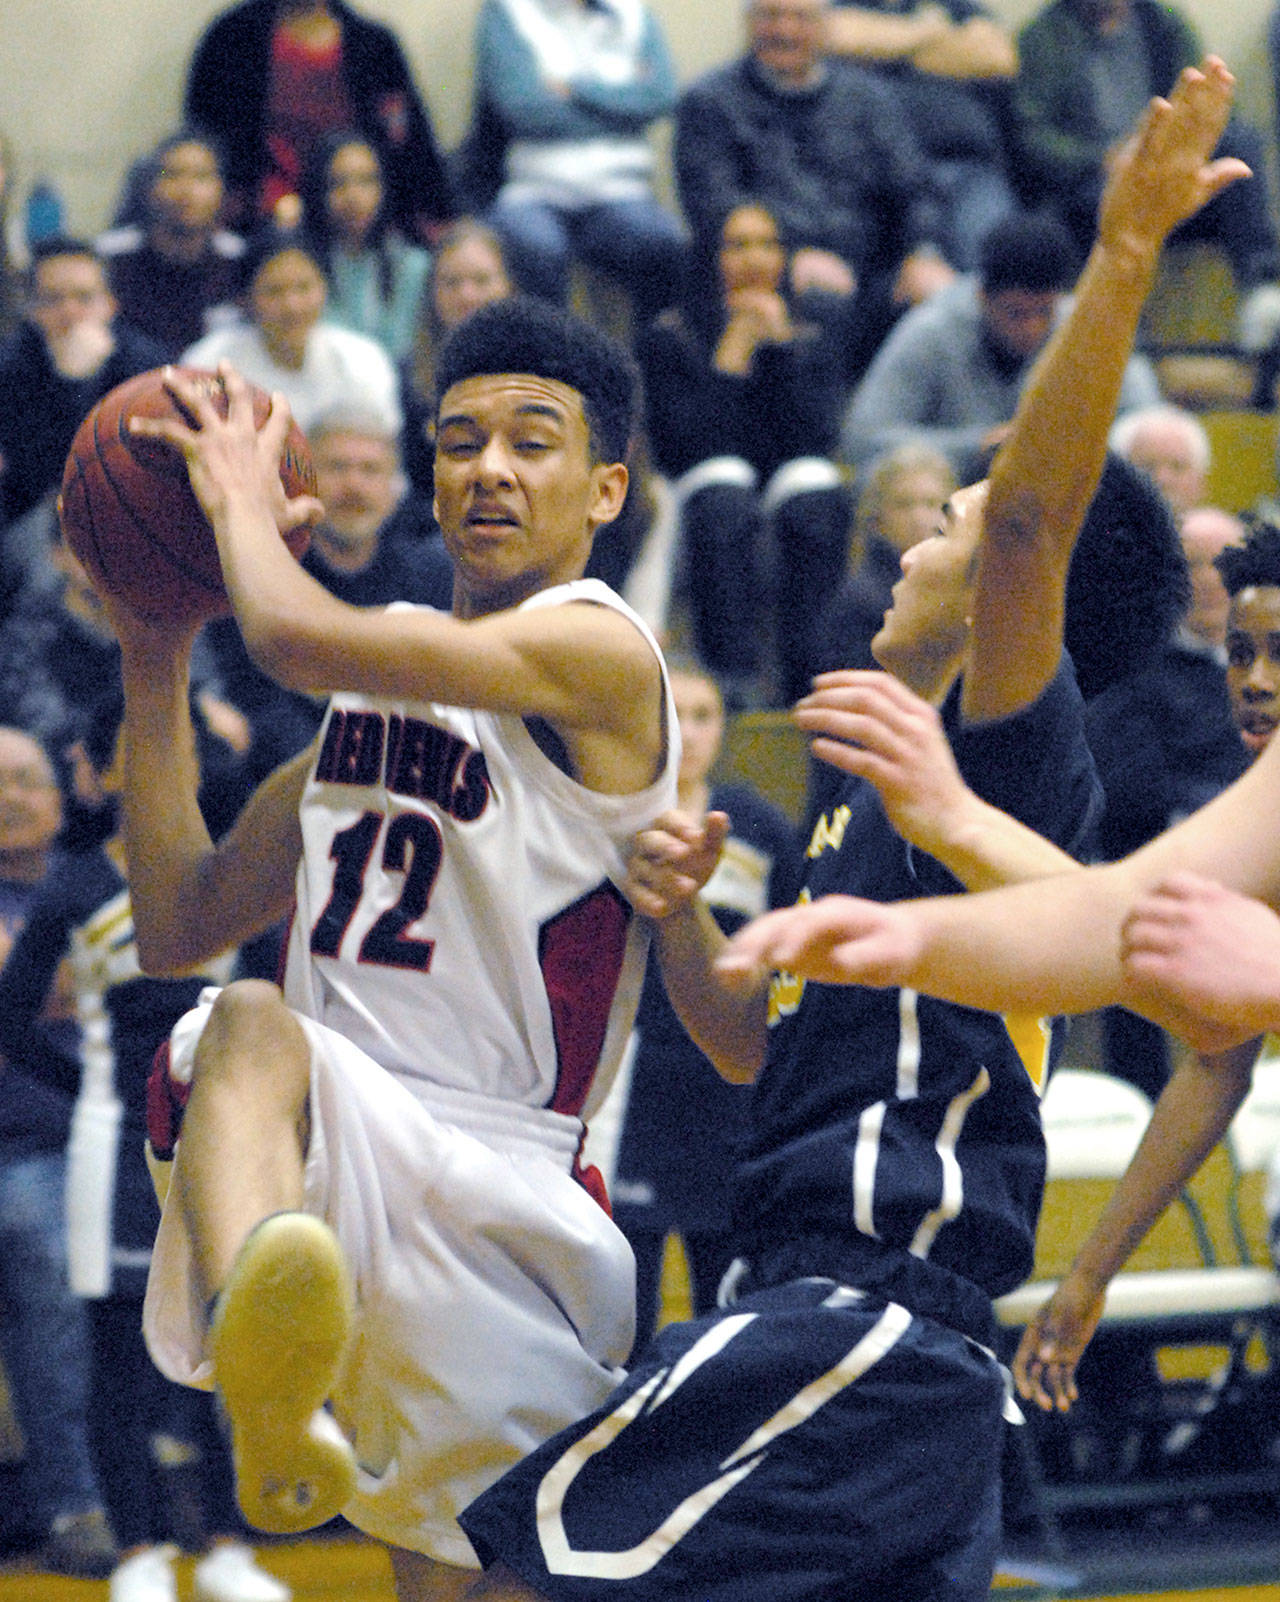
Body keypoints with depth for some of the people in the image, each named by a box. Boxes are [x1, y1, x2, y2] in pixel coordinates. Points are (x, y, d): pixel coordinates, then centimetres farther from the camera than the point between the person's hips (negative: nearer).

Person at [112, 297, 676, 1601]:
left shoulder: (596, 651, -5)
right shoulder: (387, 674, 20)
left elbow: (299, 638, -21)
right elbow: (178, 925, 22)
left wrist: (242, 504, 0)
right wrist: (155, 663, 16)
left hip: (489, 1188, -4)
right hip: (319, 1154, 4)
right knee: (251, 1027, -32)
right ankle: (266, 1372, -62)